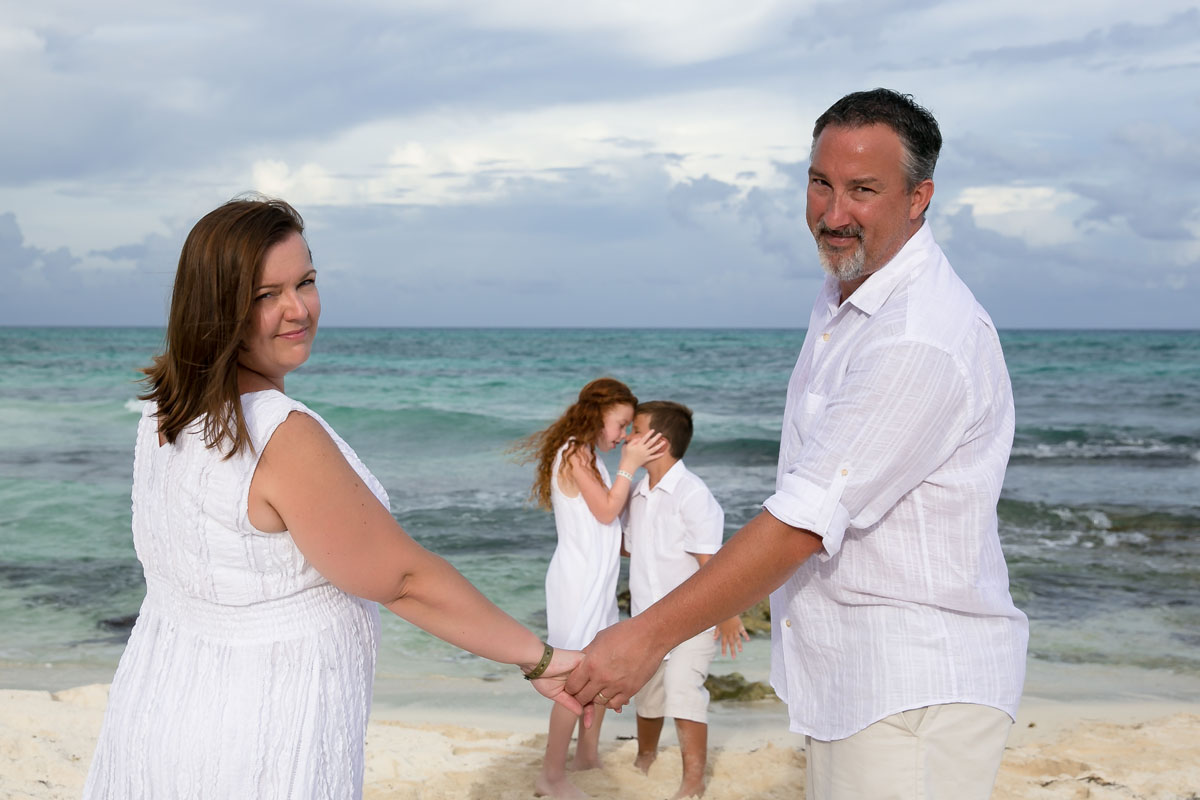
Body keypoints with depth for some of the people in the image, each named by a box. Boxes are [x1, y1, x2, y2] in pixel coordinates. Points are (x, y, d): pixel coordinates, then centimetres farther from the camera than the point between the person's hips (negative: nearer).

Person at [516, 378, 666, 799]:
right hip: (578, 579, -10)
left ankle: (588, 752, 30)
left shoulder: (585, 455, 12)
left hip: (596, 579, 10)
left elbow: (609, 513, 10)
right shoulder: (575, 452, -17)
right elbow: (606, 511, -17)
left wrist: (631, 461, 6)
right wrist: (629, 464, -12)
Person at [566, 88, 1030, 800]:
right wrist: (736, 592, 20)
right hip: (843, 673, 9)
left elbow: (805, 521, -26)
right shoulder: (842, 301, 12)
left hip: (919, 686, -9)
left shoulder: (924, 341, -23)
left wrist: (649, 636, -23)